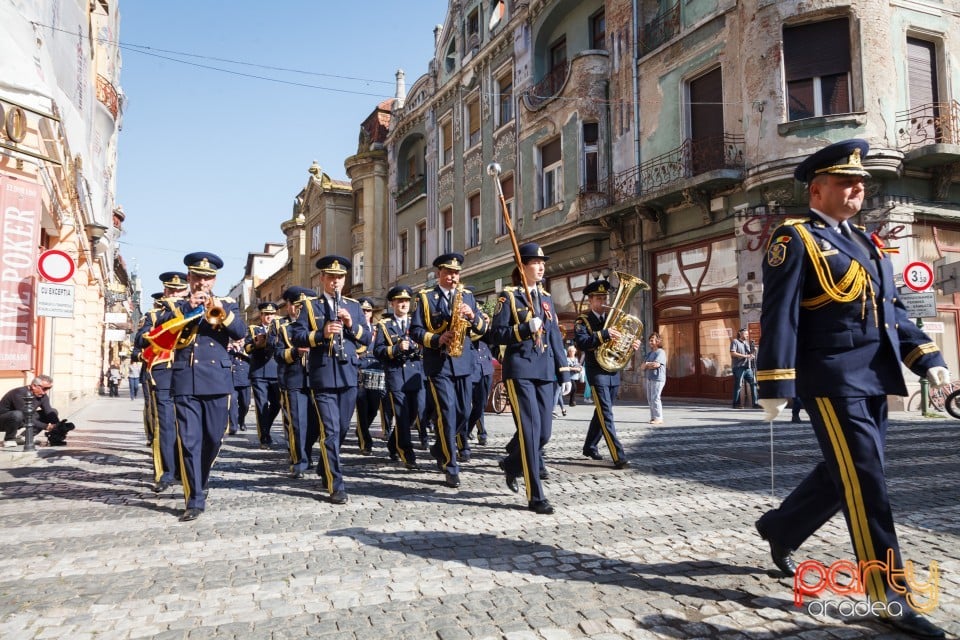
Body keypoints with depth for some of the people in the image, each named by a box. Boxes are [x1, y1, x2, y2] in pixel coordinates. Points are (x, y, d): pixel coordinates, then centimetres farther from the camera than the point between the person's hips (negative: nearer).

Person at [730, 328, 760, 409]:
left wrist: (752, 354, 1)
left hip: (748, 367, 7)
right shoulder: (735, 341, 0)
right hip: (739, 367, -7)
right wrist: (745, 356, -16)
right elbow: (732, 353, -13)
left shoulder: (747, 343, 22)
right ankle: (736, 404, 4)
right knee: (738, 386, -4)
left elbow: (751, 354, 24)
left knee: (754, 383, 0)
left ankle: (755, 403, 2)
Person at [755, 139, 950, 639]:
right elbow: (779, 315, -13)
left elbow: (892, 310, 20)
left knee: (843, 475, 15)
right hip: (831, 379, -8)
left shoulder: (866, 243, 19)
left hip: (873, 379, 8)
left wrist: (927, 358, 7)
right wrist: (774, 385, -18)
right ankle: (890, 597, 3)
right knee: (865, 482, -6)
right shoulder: (795, 239, -5)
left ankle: (779, 528, 35)